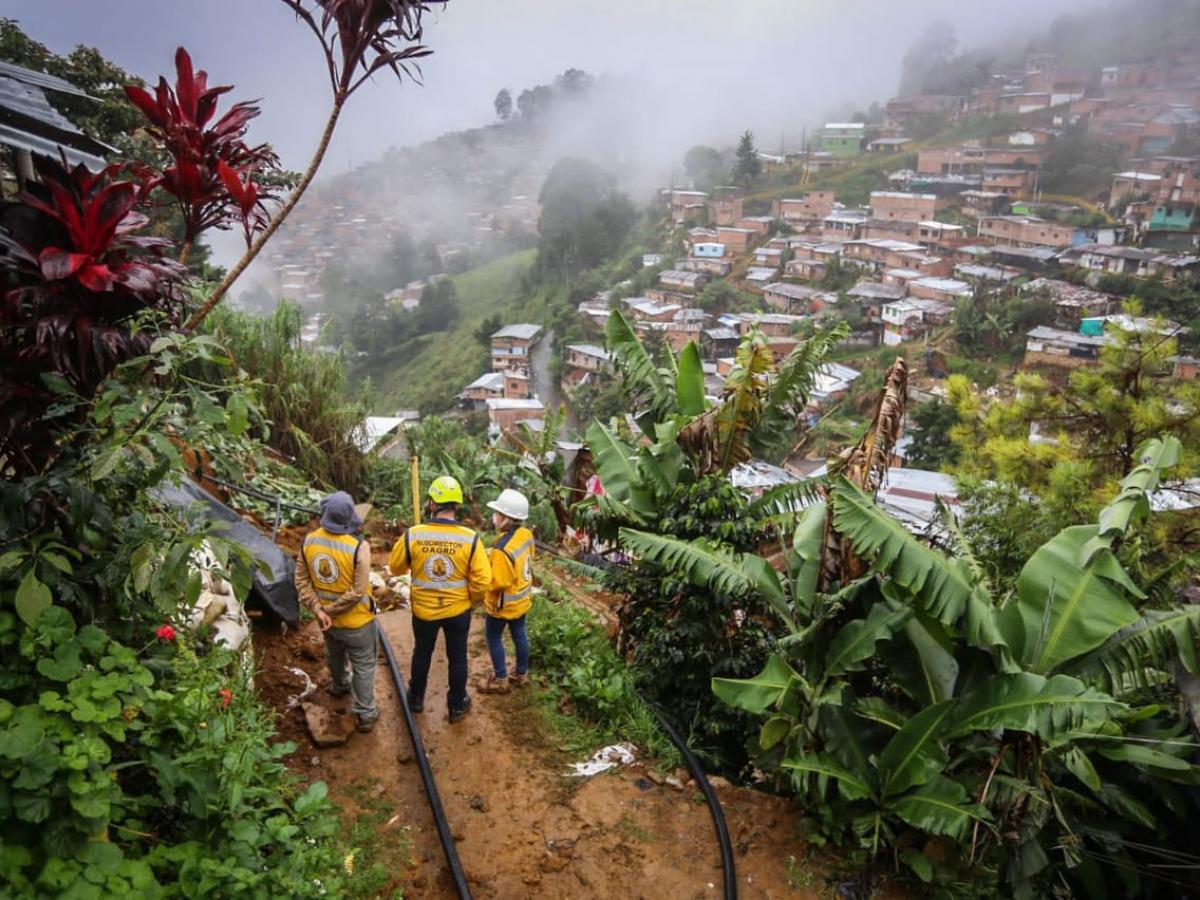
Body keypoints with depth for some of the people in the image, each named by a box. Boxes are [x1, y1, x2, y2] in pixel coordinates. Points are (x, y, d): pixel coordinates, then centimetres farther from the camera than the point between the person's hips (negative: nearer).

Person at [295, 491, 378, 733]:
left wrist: (318, 609, -9)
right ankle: (365, 714, 23)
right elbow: (358, 591, -26)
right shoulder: (359, 547, -28)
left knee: (334, 655, 32)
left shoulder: (309, 541, -12)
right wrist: (330, 610, -14)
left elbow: (302, 580, -8)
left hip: (326, 618, 5)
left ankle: (339, 686, 58)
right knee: (363, 666, 14)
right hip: (356, 620, -5)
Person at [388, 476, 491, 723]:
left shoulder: (412, 535, -19)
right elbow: (482, 581, -16)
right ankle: (457, 706, 35)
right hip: (458, 610, -1)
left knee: (422, 653, 25)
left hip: (423, 610, 1)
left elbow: (395, 568, -2)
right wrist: (472, 599, 4)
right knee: (457, 657, 19)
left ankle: (416, 699, 44)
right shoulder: (470, 539, -21)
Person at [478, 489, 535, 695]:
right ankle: (522, 674, 36)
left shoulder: (501, 550, -34)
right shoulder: (526, 534, -9)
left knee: (494, 638, 13)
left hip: (503, 603, -7)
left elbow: (499, 583, -29)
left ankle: (500, 680, 25)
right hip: (522, 598, 8)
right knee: (519, 634, 21)